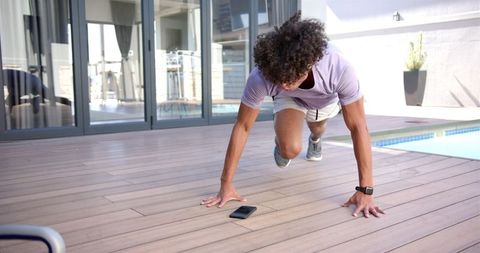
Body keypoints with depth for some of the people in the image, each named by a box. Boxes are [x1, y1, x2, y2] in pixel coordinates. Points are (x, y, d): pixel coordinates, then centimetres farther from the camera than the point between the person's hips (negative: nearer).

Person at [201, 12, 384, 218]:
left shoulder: (339, 69, -46)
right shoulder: (261, 76, -43)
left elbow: (358, 128, -39)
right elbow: (242, 127, -32)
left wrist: (365, 191, -40)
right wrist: (226, 184, -31)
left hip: (326, 98, 1)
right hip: (290, 99, 0)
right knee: (290, 149, -20)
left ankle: (315, 140, 65)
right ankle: (280, 143, 18)